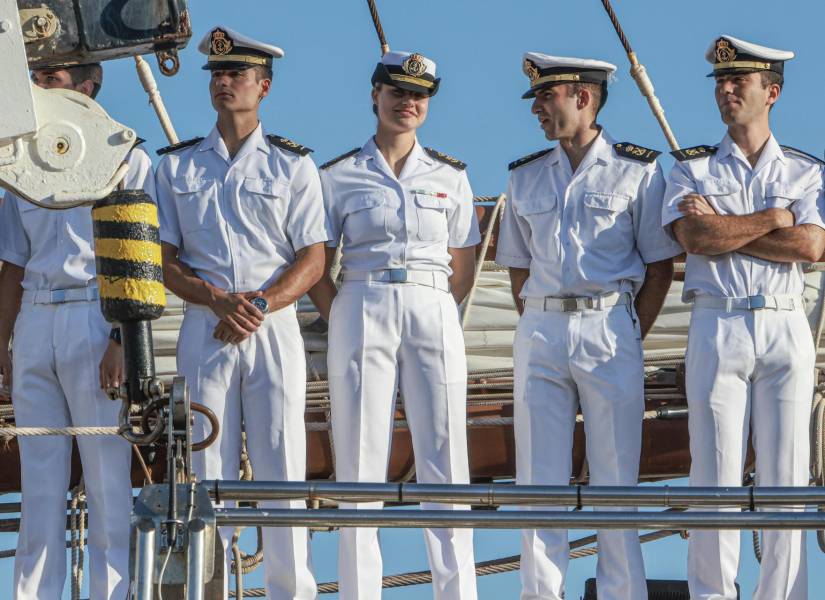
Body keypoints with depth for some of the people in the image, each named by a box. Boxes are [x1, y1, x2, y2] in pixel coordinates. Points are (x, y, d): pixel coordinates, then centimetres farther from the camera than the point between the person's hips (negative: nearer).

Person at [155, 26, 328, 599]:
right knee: (206, 470, -2)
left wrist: (260, 305, -14)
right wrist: (217, 300, -11)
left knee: (283, 467, -4)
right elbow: (163, 261, 6)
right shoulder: (177, 165, 12)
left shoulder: (293, 164, 8)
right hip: (204, 331, 1)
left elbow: (312, 260, 2)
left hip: (275, 330, -1)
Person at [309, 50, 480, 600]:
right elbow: (317, 266, 8)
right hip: (362, 314, -1)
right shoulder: (339, 176, 8)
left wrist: (435, 317, 5)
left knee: (445, 459, -4)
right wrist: (342, 324, -1)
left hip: (434, 314, 1)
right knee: (360, 459, -4)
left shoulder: (450, 177, 13)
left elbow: (464, 268, 15)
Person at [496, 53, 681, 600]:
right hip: (540, 330, 4)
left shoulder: (638, 171, 2)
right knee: (539, 478, 1)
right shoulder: (526, 177, 13)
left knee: (616, 475, -2)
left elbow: (660, 266, 2)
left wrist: (629, 340, -3)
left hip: (610, 326, -3)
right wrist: (538, 331, 7)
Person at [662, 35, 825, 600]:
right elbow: (696, 239, -9)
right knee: (715, 474, -3)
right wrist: (774, 218, -6)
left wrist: (724, 229, -8)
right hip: (718, 328, -1)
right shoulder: (692, 169, 10)